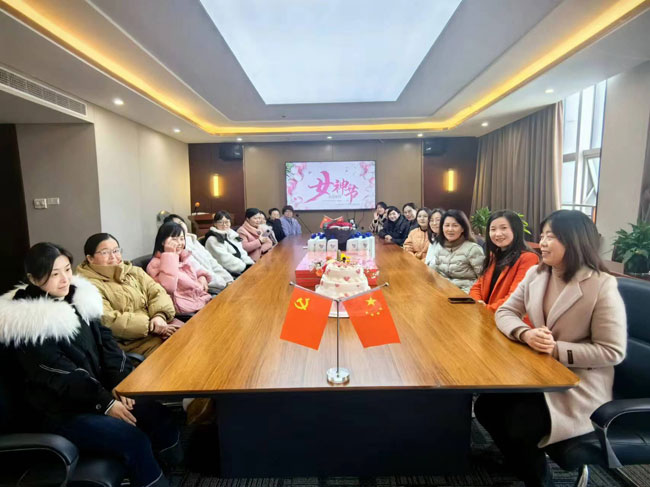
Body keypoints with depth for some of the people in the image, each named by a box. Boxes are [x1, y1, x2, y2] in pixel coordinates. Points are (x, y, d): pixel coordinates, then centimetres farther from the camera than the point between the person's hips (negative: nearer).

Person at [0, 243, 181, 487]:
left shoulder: (77, 297, 3)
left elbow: (104, 340, 3)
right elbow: (58, 374, -18)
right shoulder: (25, 324, -15)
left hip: (100, 391, 6)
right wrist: (106, 403, -21)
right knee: (133, 439, -23)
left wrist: (120, 384, -9)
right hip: (61, 410, -6)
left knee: (159, 416, -7)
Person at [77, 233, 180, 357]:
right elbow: (107, 321, -16)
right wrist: (150, 326, -19)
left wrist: (160, 316, -15)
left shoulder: (133, 271, 14)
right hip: (131, 341, -6)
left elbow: (156, 291, 5)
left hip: (156, 323, 7)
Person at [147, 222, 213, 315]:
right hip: (186, 306, -8)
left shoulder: (183, 256, 14)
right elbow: (169, 287, -26)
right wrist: (169, 255, -21)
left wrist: (202, 276, 7)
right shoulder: (155, 264, -8)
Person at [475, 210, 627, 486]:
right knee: (486, 406, -9)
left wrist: (558, 350, -24)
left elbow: (612, 352, -16)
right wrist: (525, 333, -21)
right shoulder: (536, 274, 1)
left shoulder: (602, 286, -17)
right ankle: (522, 461, 19)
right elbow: (505, 312, 0)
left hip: (579, 384, -5)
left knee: (519, 426, -19)